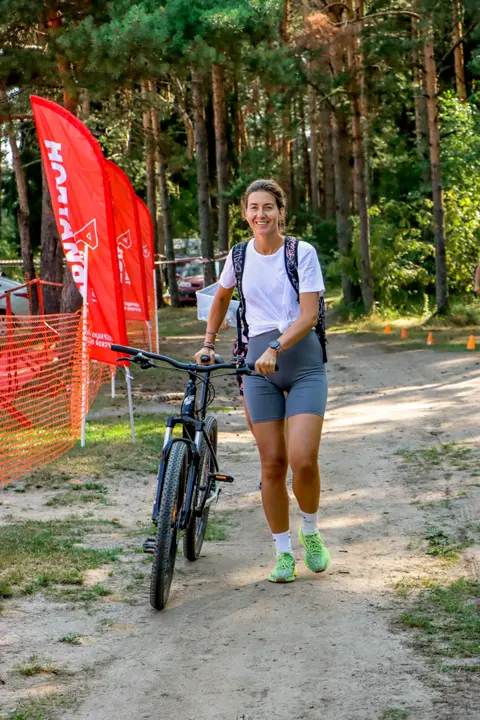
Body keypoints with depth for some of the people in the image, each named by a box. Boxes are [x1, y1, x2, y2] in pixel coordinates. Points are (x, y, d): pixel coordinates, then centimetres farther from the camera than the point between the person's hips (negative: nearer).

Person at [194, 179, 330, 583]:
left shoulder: (302, 253, -5)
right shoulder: (240, 256, 6)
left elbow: (309, 314, -13)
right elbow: (222, 298, 26)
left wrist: (276, 348, -25)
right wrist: (208, 344, 20)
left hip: (302, 358, -3)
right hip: (259, 361, 3)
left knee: (303, 460, -15)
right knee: (272, 463, 0)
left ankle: (310, 532, 14)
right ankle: (283, 553, 13)